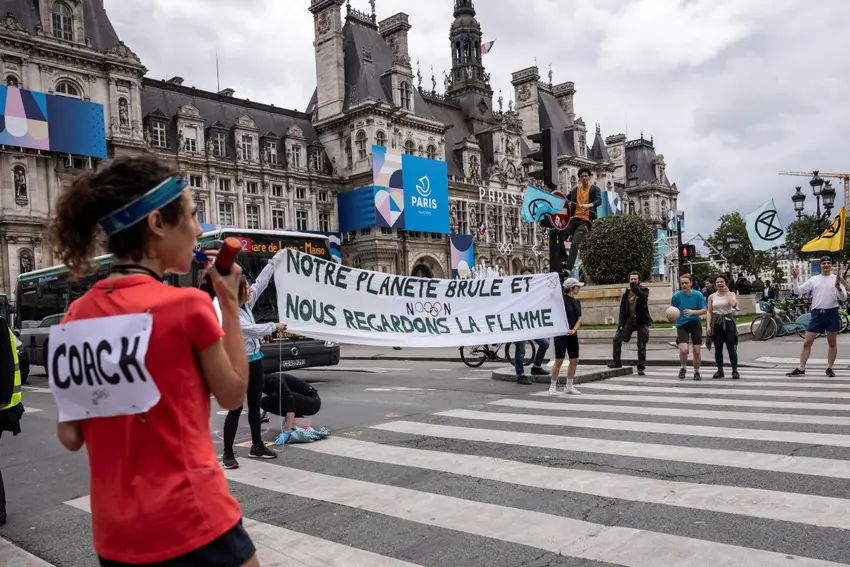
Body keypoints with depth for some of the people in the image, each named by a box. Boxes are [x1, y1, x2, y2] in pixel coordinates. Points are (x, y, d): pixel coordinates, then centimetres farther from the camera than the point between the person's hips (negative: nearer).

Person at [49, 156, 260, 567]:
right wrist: (230, 303, -1)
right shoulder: (186, 304, -18)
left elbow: (70, 437, 3)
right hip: (191, 523, -6)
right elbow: (233, 394, -3)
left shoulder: (77, 315, -1)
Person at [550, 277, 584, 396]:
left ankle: (569, 386, 19)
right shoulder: (561, 300, -10)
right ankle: (553, 386, 5)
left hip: (572, 335, 7)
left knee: (574, 361, 8)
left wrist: (574, 330, -5)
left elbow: (579, 318, 8)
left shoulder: (577, 302, 11)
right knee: (559, 361, -6)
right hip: (561, 334, -7)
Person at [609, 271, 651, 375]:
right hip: (630, 320, 3)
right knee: (617, 338, -9)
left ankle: (641, 368, 12)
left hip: (641, 321, -3)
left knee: (641, 346, 1)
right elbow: (622, 309, 7)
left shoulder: (644, 290, 0)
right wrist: (621, 323, -1)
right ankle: (617, 362, 1)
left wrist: (635, 287, -29)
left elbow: (643, 297, -25)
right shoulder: (626, 292, 8)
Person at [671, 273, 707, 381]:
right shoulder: (676, 296, -9)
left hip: (695, 324, 1)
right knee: (683, 350, -17)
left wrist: (693, 312, -23)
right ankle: (683, 368, 12)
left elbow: (704, 310, -5)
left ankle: (696, 372, 27)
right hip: (682, 325, -1)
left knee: (696, 351, 4)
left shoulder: (698, 295, -10)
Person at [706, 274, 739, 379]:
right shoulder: (711, 297, 7)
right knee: (718, 348, 5)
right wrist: (708, 325, -4)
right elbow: (709, 312, 6)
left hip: (728, 321, -2)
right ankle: (720, 371, 14)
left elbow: (733, 304, -19)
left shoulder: (731, 294, 3)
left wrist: (727, 292, -9)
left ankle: (735, 371, 3)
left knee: (731, 348, -3)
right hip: (716, 323, 2)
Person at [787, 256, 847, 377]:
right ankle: (801, 369, 7)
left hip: (832, 313, -1)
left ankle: (829, 368, 20)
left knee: (832, 343, 7)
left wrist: (838, 288, -22)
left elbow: (843, 298, -3)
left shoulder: (837, 279, 3)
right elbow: (798, 291, 4)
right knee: (807, 342, 0)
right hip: (817, 313, 1)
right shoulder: (813, 279, 7)